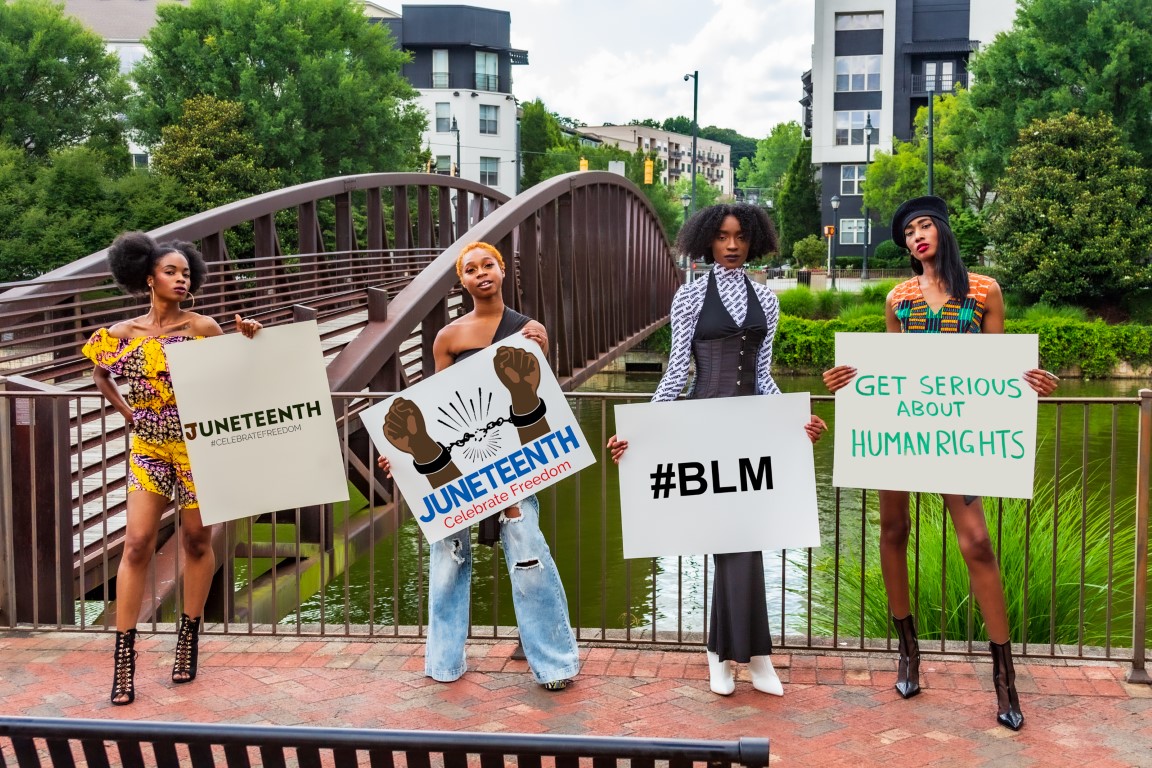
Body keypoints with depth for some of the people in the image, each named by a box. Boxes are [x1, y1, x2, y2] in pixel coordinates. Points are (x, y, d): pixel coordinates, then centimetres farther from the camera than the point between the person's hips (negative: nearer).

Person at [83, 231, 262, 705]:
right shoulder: (125, 333, 0)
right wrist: (127, 412, 6)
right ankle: (123, 657, 4)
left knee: (197, 542, 8)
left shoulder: (203, 327, -6)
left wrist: (247, 342, -18)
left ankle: (189, 639, 25)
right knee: (137, 543, -3)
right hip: (149, 448, 1)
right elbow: (101, 374, 18)